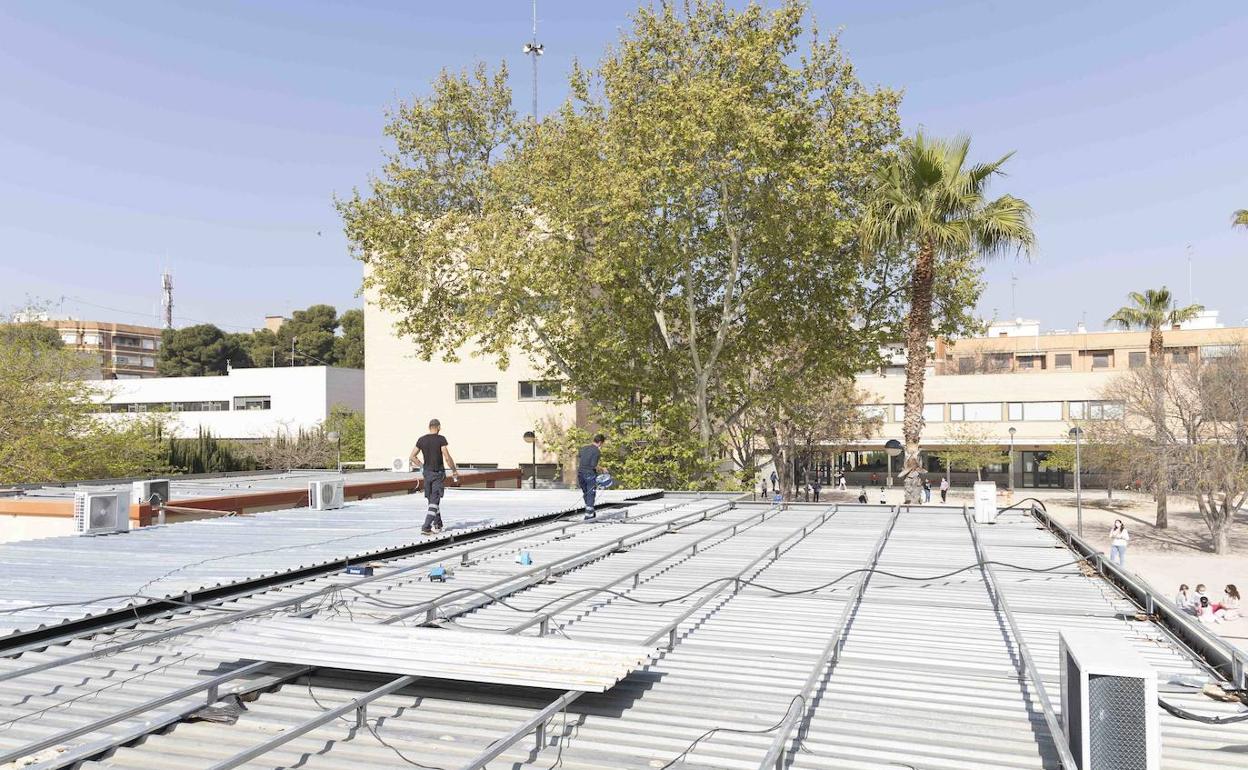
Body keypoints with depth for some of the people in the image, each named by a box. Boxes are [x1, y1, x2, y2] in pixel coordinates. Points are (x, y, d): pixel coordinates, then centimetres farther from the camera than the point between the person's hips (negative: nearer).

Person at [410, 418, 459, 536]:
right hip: (438, 473, -5)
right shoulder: (441, 439, -10)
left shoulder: (421, 440, 4)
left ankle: (437, 525, 25)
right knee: (434, 501, -3)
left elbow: (412, 457, 7)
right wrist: (454, 470, -3)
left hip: (427, 473, 5)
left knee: (432, 500, 17)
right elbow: (447, 457, -15)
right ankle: (426, 527, -13)